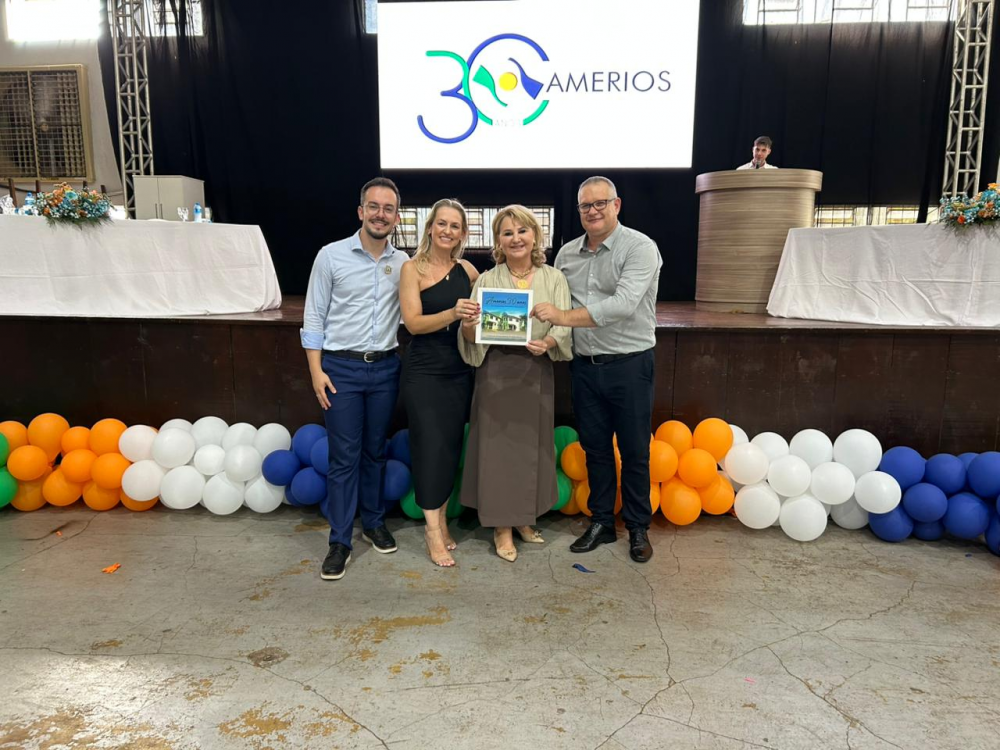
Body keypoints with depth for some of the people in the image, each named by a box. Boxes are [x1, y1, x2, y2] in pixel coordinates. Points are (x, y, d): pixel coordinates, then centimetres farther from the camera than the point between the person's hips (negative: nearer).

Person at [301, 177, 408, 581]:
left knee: (375, 450, 15)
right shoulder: (331, 255, -4)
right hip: (341, 368, -3)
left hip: (385, 367, 3)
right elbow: (314, 317, -3)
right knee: (344, 455, 0)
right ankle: (340, 542, 11)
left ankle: (374, 523, 31)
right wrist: (316, 370, -8)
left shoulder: (403, 263, 5)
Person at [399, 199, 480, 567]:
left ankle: (440, 518, 24)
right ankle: (433, 530, 5)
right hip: (424, 371, -4)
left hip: (460, 371, 4)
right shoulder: (412, 268, -5)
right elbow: (413, 322, -13)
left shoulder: (468, 271, 6)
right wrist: (453, 313, -28)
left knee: (452, 445, 9)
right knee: (431, 444, -4)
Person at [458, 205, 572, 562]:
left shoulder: (554, 278, 5)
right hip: (497, 372, -2)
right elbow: (474, 338, -3)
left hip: (537, 372, 2)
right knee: (498, 445, 2)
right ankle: (502, 527, 17)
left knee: (532, 445, 11)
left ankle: (523, 518, 30)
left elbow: (565, 328, -4)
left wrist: (547, 342, -25)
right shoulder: (486, 280, 2)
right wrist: (468, 328, -25)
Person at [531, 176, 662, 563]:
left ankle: (638, 528, 23)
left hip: (629, 364, -5)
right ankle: (601, 522, 29)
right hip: (585, 366, 5)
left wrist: (565, 316, -27)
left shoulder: (639, 247, -11)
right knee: (595, 448, 14)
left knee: (634, 451, 7)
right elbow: (555, 307, 14)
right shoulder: (567, 253, 7)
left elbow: (624, 304, -25)